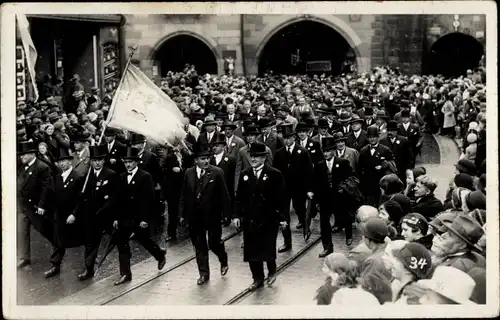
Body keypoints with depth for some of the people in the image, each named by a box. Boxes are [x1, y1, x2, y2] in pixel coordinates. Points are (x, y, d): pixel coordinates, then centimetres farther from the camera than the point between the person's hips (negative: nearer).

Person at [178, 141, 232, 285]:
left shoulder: (217, 172, -9)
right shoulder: (188, 173, 2)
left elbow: (224, 195, -8)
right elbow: (184, 195, 6)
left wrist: (226, 214, -10)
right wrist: (182, 214, 4)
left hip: (213, 215, -3)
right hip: (195, 217, 3)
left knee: (214, 243, 3)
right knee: (199, 246, 9)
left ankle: (223, 261, 34)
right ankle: (204, 273, 21)